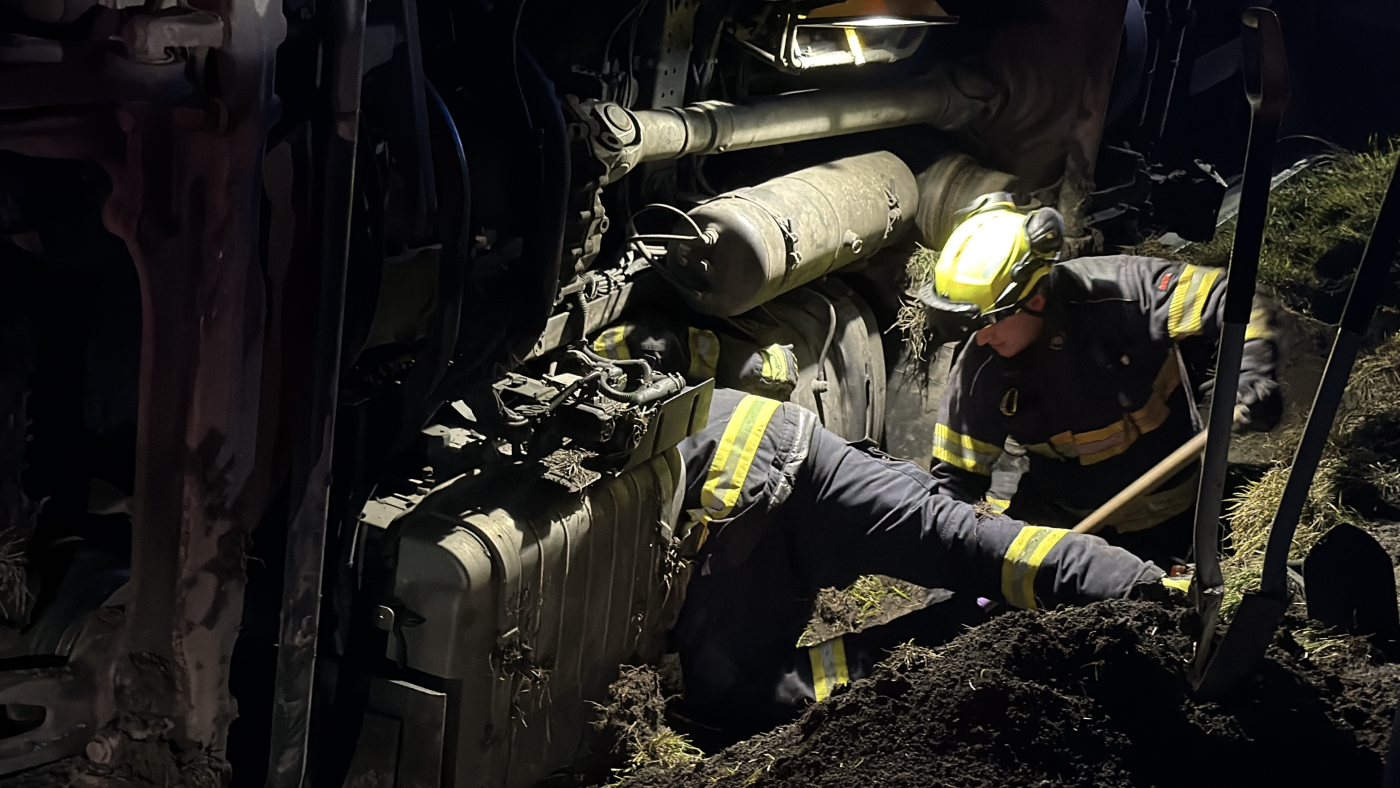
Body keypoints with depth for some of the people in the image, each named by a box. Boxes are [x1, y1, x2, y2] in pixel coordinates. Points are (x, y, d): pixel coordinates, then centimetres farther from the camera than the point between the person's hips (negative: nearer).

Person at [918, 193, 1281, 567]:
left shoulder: (1123, 292, -28)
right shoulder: (979, 372, -18)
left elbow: (1225, 299, -23)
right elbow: (954, 479, -10)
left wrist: (1253, 372, -42)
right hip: (1054, 510, 2)